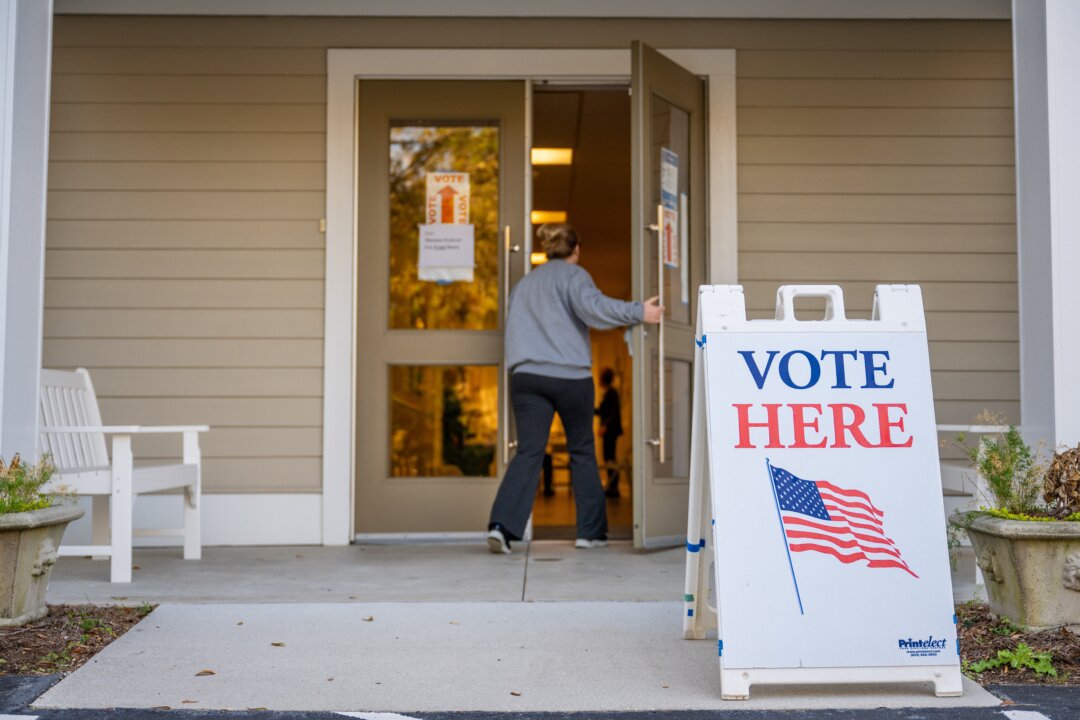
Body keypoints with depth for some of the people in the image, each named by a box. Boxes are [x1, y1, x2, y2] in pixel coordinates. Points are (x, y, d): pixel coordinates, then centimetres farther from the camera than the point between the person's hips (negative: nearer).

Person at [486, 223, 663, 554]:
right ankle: (591, 531, 14)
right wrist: (638, 311, -19)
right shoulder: (573, 275, 2)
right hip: (571, 375, -4)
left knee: (528, 451, -2)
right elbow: (591, 306, -17)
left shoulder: (524, 283, 21)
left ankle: (502, 524, -19)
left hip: (527, 376, 4)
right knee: (582, 451, 9)